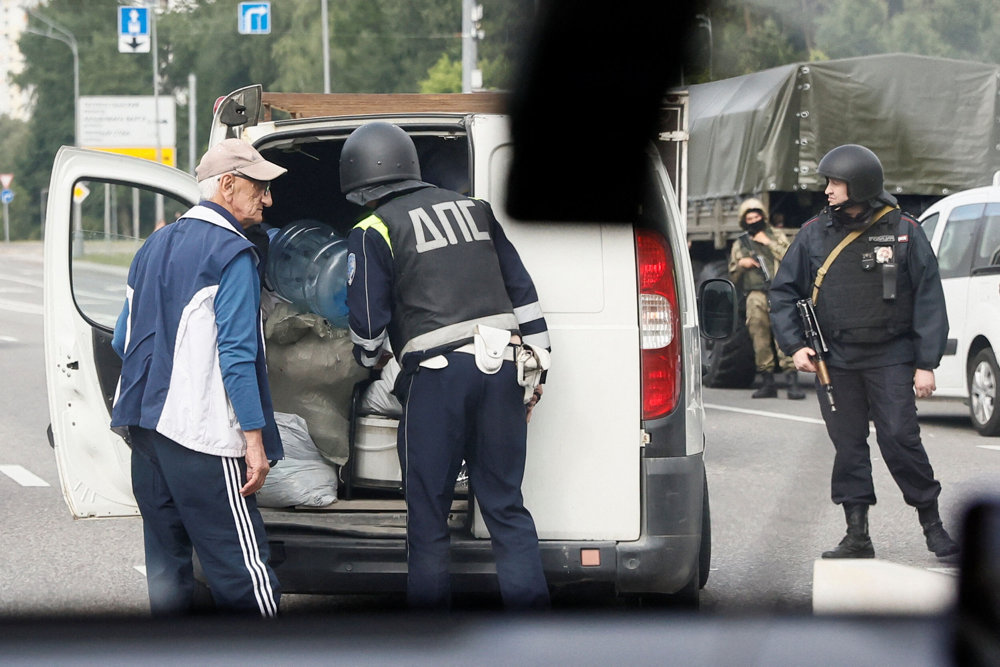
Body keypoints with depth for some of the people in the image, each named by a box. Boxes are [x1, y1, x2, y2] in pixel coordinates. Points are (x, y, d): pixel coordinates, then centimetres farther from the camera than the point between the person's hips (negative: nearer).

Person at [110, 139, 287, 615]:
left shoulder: (156, 245, 16)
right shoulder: (231, 254, -9)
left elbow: (122, 340, 21)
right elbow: (236, 354, -17)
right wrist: (254, 438, -17)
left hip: (145, 427, 8)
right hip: (201, 433, -8)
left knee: (166, 559, 12)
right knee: (241, 570, -9)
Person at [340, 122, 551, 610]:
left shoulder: (373, 231, 0)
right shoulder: (474, 209, 17)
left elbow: (367, 318, -2)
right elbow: (521, 288, 17)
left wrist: (370, 359, 20)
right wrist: (536, 363, 21)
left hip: (438, 373, -5)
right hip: (500, 367, 5)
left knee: (428, 516, 4)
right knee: (506, 507, 9)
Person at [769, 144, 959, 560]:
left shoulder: (903, 232, -1)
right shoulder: (814, 234, 5)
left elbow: (929, 299, 0)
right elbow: (783, 291, 12)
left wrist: (926, 364, -5)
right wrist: (794, 345, -1)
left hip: (891, 357, -3)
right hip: (835, 361, 3)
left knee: (899, 439, -9)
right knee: (848, 446, 4)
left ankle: (932, 525, 3)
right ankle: (857, 536, 9)